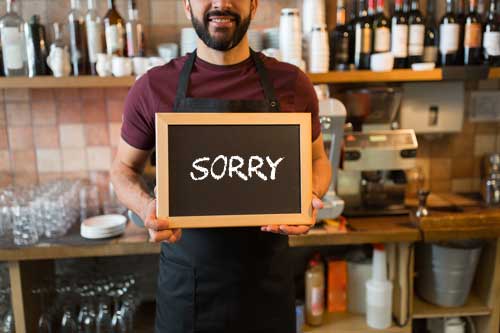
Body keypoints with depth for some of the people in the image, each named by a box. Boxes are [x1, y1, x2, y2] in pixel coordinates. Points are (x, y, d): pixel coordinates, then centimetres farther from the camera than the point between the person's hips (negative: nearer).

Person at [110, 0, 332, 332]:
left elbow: (317, 160, 8)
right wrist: (146, 205, -15)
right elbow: (124, 167, 6)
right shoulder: (153, 87, -7)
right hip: (185, 277, 0)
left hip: (267, 276, 1)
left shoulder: (291, 84, -5)